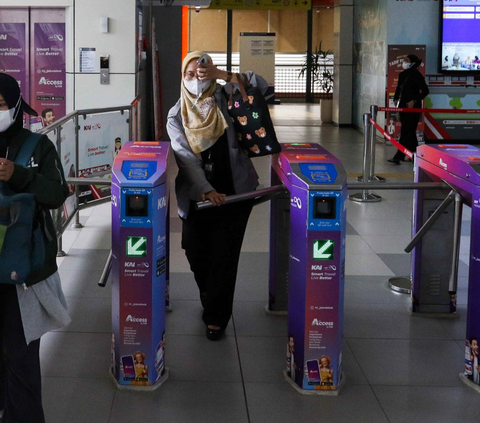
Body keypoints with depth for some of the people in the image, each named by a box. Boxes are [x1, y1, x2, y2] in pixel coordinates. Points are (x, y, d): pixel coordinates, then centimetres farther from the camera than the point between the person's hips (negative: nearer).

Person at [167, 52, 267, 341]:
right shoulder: (177, 116, 1)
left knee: (224, 255, -4)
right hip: (197, 195, 1)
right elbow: (186, 158, -10)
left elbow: (260, 86, -9)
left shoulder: (226, 100, 3)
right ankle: (211, 303, 32)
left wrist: (222, 75, -15)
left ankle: (216, 317, 8)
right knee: (196, 252, 5)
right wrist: (206, 190, -24)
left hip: (234, 192, -1)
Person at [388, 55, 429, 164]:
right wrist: (396, 98, 9)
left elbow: (425, 91, -11)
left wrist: (414, 101, -17)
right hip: (403, 106, 8)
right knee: (410, 132, 13)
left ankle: (398, 156, -15)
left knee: (406, 132, -11)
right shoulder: (402, 75, 11)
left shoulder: (417, 76, -11)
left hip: (413, 107, -8)